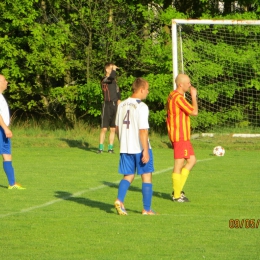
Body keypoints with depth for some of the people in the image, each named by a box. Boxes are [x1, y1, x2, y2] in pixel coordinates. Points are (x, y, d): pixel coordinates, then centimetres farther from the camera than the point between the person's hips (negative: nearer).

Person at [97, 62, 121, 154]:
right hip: (107, 105, -6)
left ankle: (110, 147, 10)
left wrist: (118, 101, 9)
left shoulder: (114, 81, 16)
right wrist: (114, 69, -12)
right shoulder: (104, 80, -7)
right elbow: (111, 77, -27)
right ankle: (101, 148, -3)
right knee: (104, 128, -7)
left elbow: (118, 93, 21)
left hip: (114, 105, 6)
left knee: (113, 129, 6)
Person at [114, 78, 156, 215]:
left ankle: (119, 200, -10)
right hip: (140, 147, -6)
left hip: (125, 147, 6)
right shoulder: (141, 107, -15)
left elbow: (117, 128, 14)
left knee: (128, 176, 13)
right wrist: (145, 151, -19)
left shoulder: (122, 105, 7)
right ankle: (147, 209, 9)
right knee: (146, 177, 6)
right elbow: (143, 130, -20)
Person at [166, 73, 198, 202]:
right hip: (180, 136, -11)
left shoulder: (172, 95, 14)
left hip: (182, 136, 11)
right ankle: (177, 195, 3)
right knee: (179, 165, -4)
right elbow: (194, 112, -20)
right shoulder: (178, 97, -19)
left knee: (191, 160, 15)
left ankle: (177, 190, 17)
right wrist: (193, 96, -11)